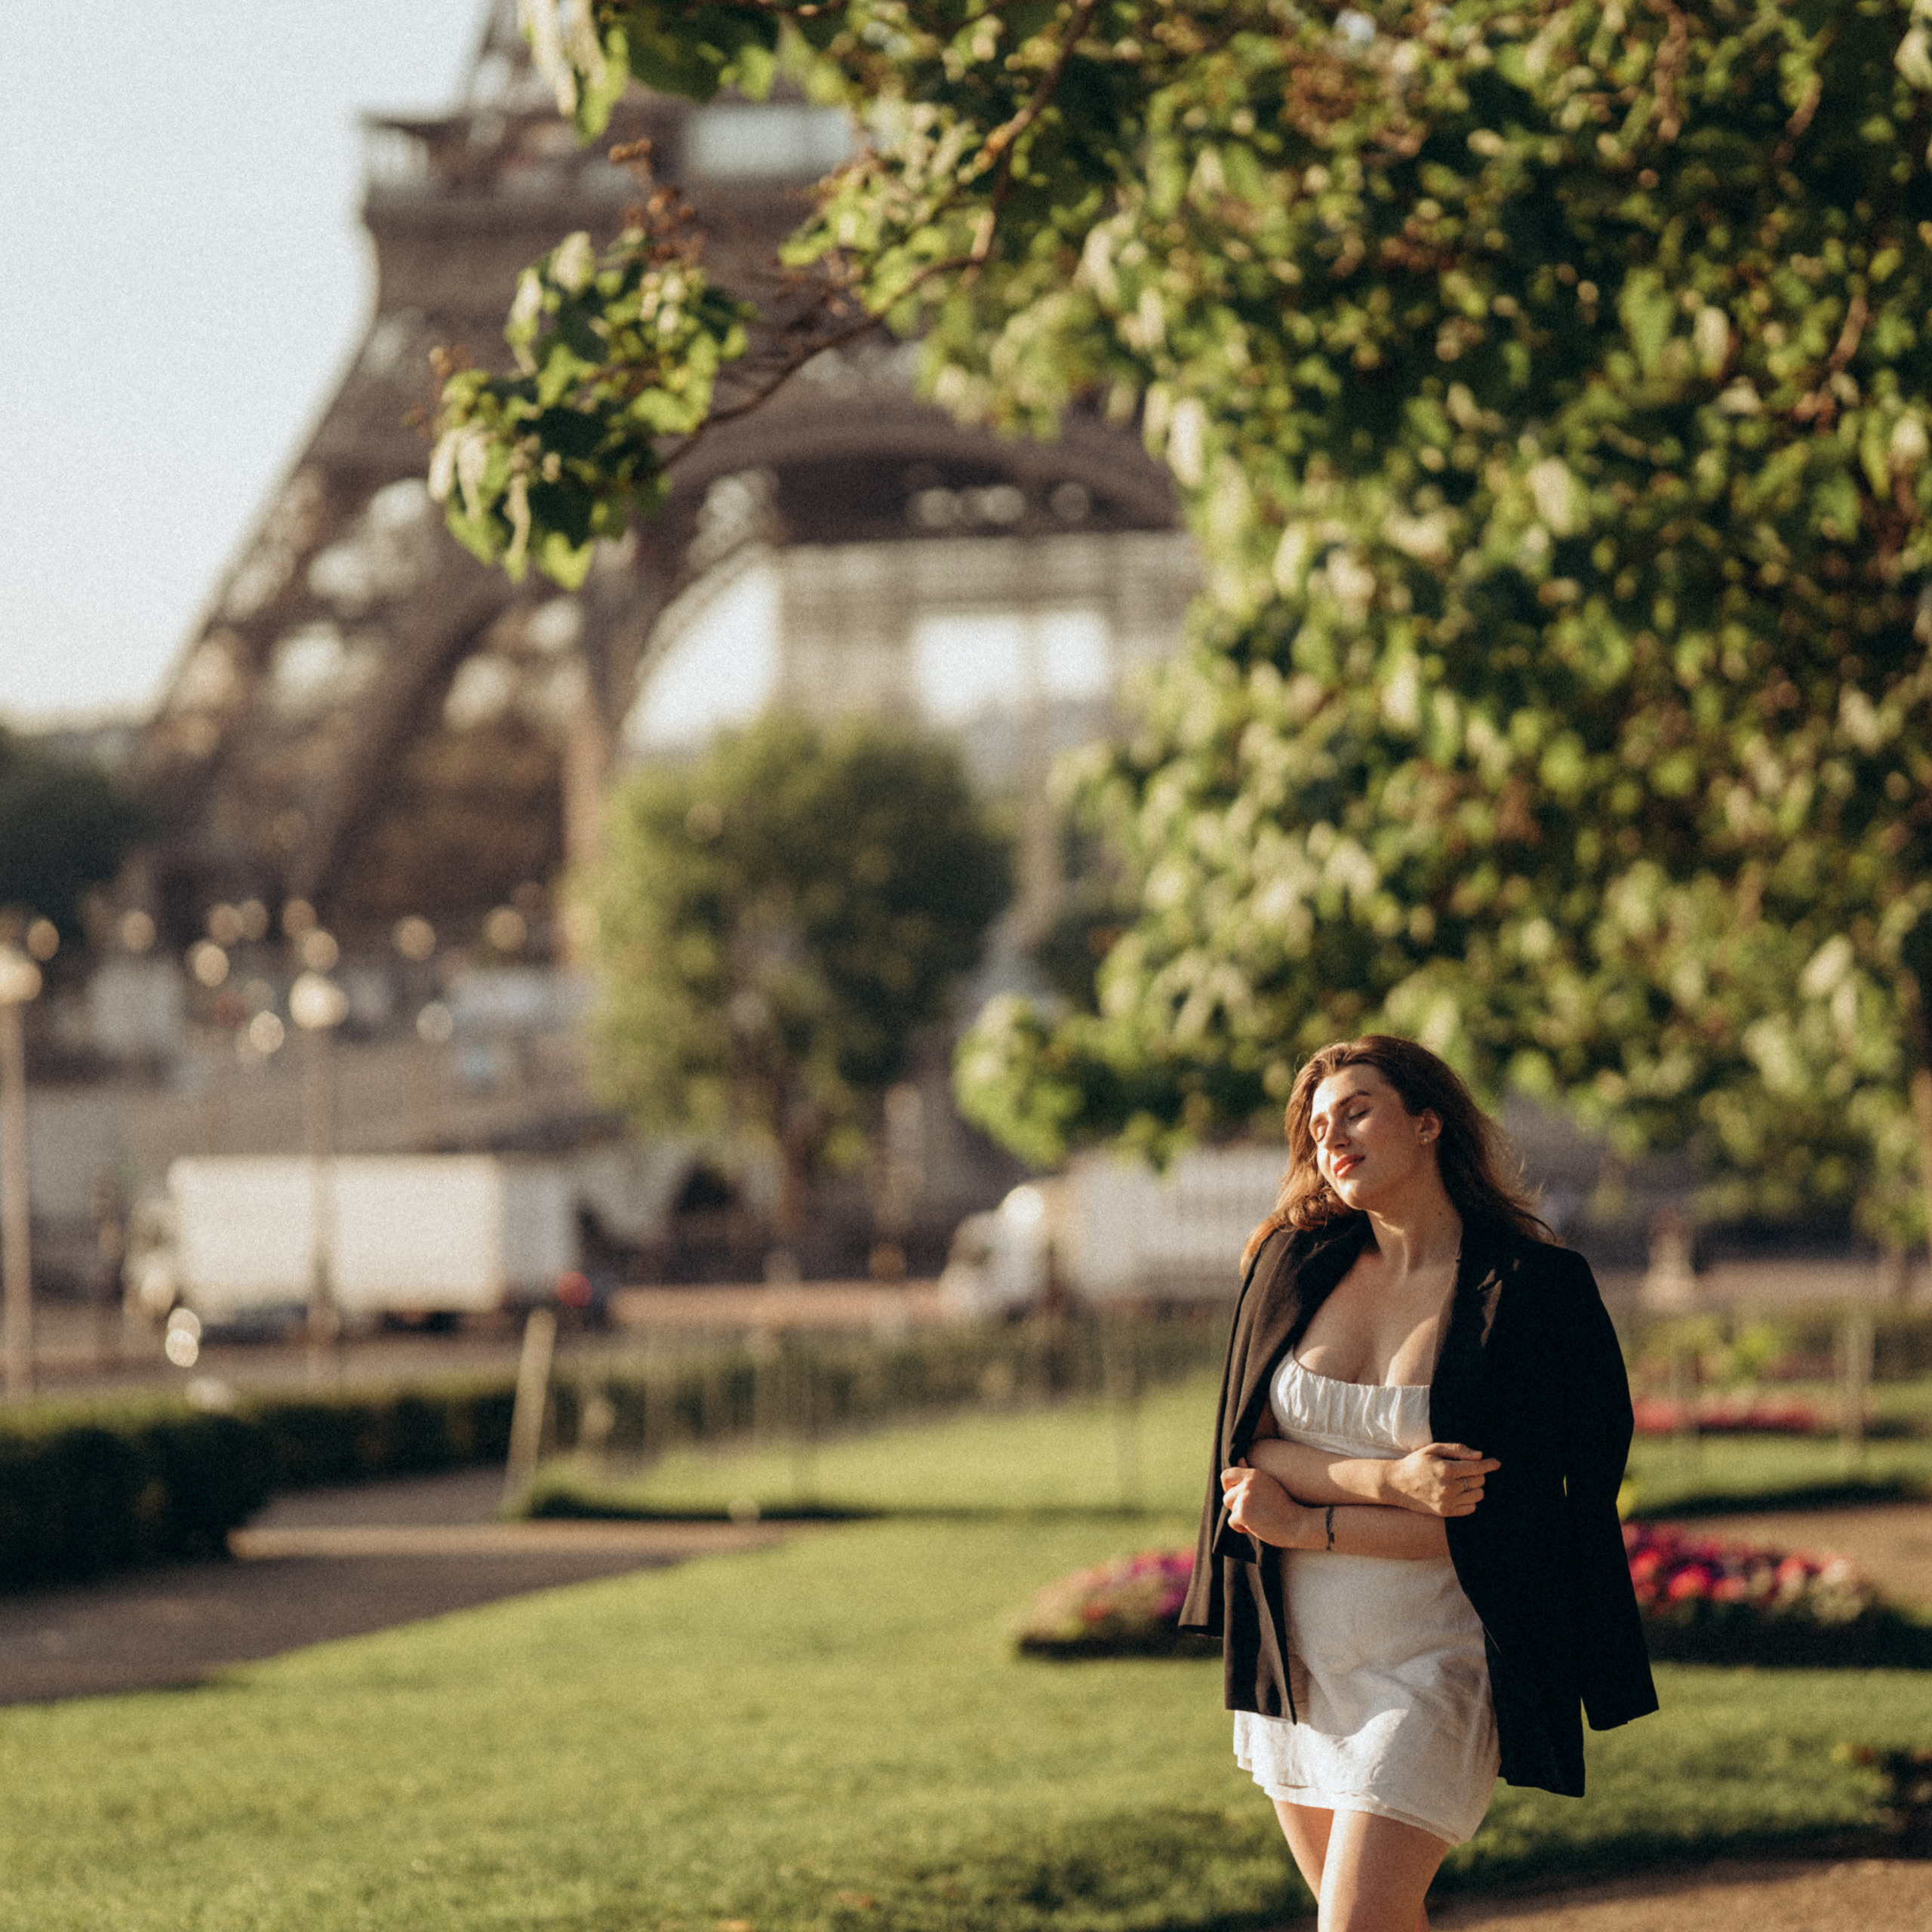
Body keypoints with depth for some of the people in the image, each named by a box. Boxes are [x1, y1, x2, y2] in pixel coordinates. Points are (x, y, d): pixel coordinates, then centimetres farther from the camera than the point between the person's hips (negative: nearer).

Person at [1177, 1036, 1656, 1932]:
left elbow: (1502, 1518, -14)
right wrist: (1387, 1480, -22)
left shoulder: (1535, 1293, -11)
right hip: (1295, 1652, 5)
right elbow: (1248, 1454, -4)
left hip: (1432, 1661, -5)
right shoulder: (1292, 1266, 2)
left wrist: (1305, 1525, -12)